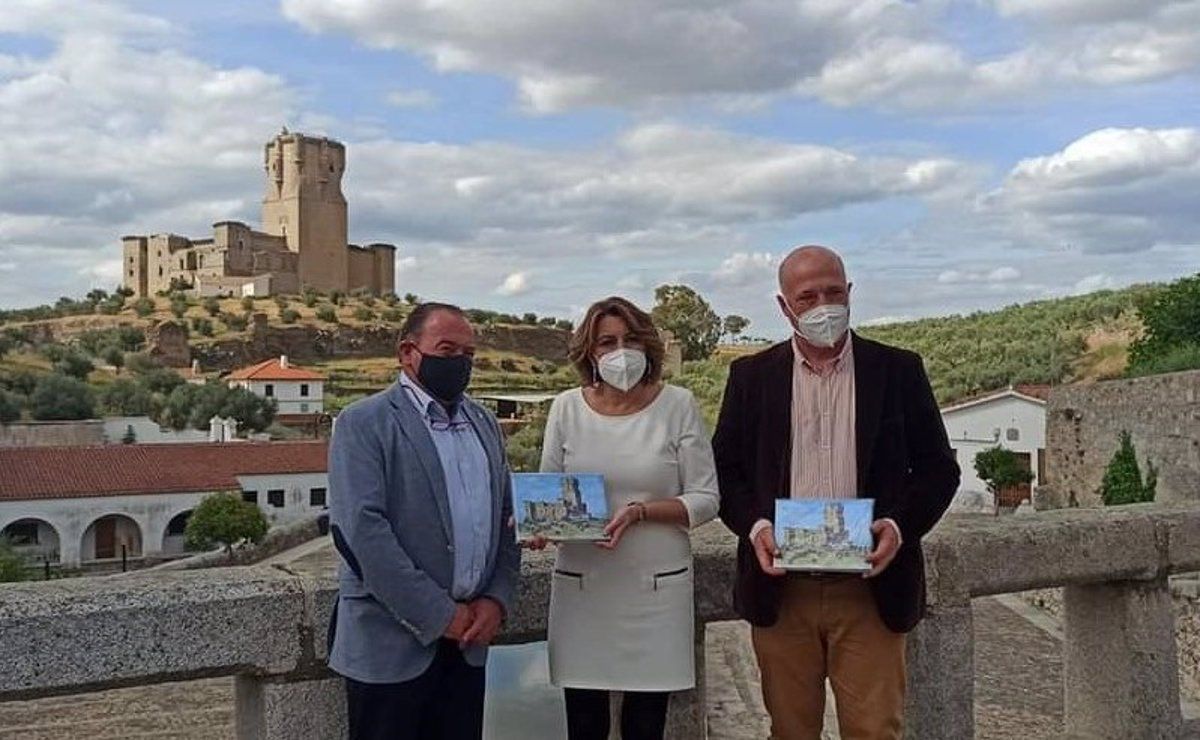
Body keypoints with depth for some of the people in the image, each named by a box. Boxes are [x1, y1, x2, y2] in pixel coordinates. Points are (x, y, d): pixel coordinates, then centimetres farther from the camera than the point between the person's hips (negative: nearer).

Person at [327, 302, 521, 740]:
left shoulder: (484, 424, 13)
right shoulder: (364, 423, -6)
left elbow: (505, 519, 14)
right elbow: (359, 528, -16)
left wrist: (497, 600, -2)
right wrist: (439, 615, -15)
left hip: (469, 639, 5)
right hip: (392, 643, -5)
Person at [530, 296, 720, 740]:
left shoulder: (677, 405, -2)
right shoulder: (567, 408, 3)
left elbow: (705, 500, -2)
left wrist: (641, 511, -17)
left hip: (656, 585, -1)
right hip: (580, 585, 1)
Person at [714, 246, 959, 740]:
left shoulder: (899, 371, 4)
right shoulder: (751, 376, 6)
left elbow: (938, 468, 6)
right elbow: (726, 468, 8)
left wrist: (901, 524, -12)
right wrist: (754, 525, -10)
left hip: (871, 586, -1)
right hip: (781, 588, 1)